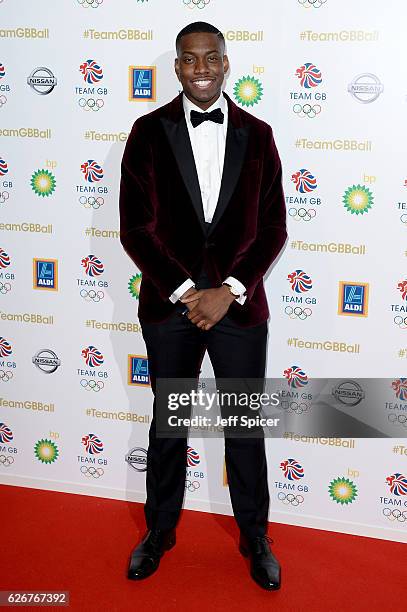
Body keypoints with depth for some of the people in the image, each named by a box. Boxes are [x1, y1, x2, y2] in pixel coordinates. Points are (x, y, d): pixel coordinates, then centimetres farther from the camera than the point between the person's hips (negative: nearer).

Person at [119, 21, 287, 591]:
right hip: (169, 302, 0)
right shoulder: (149, 131, -1)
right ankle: (159, 531, 35)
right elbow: (135, 226, -4)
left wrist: (229, 292, -11)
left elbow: (273, 227, -1)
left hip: (239, 304, 0)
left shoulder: (257, 134, 2)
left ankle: (254, 537, 31)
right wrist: (184, 291, -12)